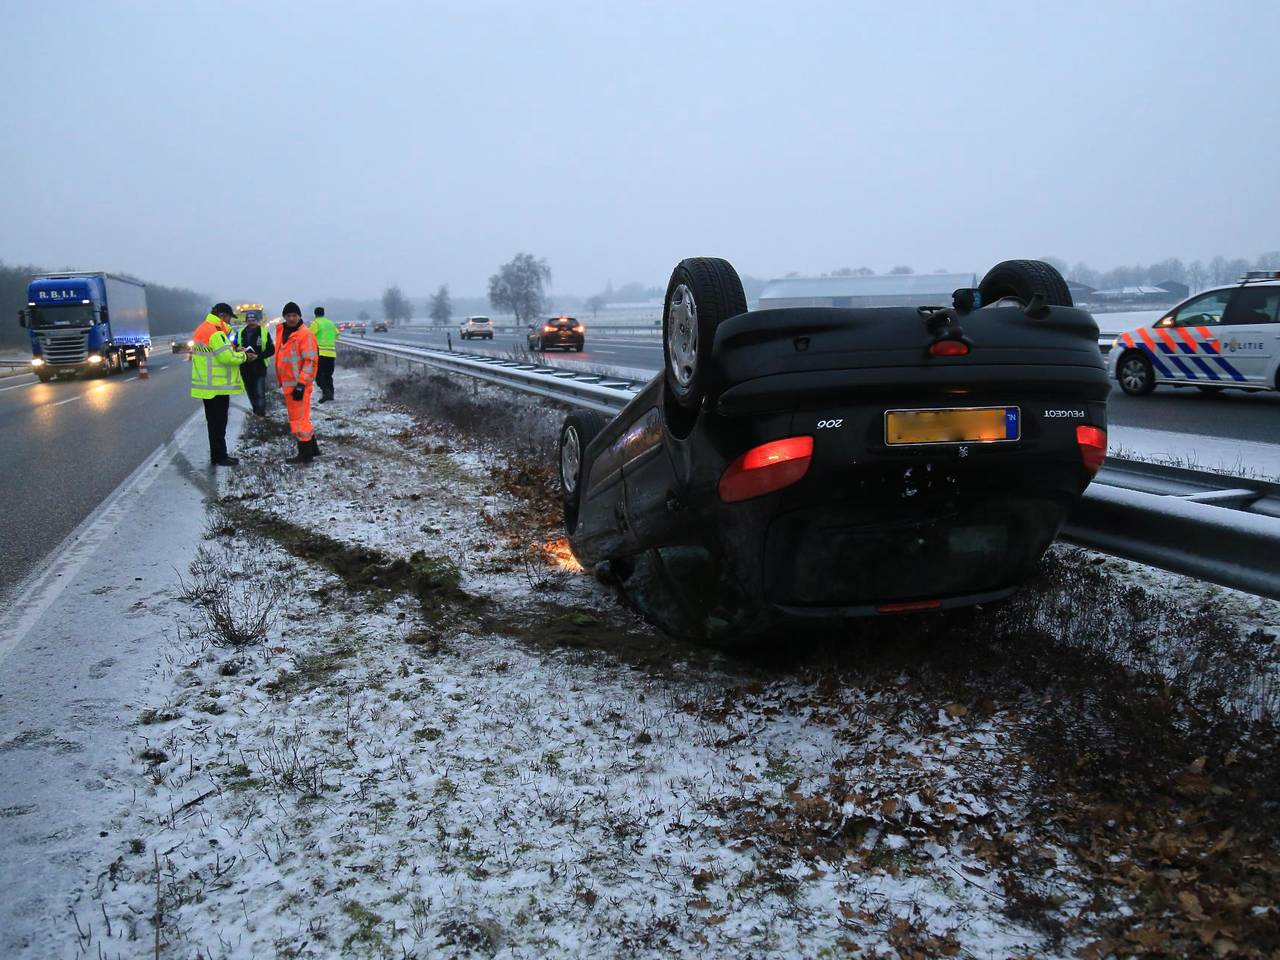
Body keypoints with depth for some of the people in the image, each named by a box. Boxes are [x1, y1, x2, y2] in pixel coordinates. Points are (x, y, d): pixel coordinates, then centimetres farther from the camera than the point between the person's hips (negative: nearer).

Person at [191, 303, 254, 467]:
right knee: (219, 423, -2)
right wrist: (243, 356, -8)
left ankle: (217, 455, 23)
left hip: (207, 385, 10)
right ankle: (219, 457, 4)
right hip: (217, 386, -10)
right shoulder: (215, 332, -19)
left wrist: (235, 351, 3)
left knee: (214, 422, 16)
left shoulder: (202, 329, 14)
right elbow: (227, 357, -24)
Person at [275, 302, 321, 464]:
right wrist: (282, 381, 22)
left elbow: (310, 361, -18)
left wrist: (300, 385, -22)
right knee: (299, 417, 16)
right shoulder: (282, 333, 13)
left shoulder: (305, 334, -14)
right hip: (288, 384, 9)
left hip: (299, 385, -9)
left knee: (299, 418, -4)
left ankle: (305, 454, 4)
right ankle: (312, 449, 26)